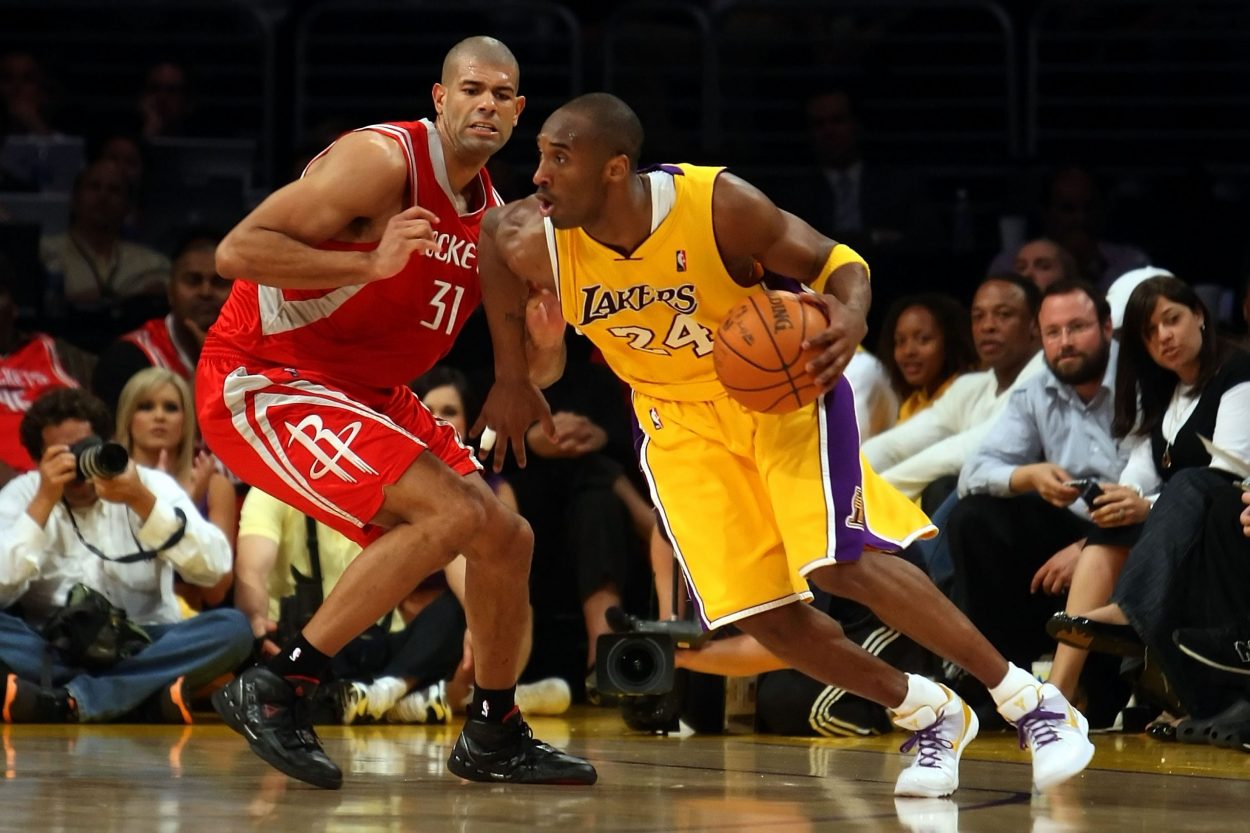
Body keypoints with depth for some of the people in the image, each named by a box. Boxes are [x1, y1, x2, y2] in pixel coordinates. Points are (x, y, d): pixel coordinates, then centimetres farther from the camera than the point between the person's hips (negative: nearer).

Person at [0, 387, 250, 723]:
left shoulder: (151, 484, 4)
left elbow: (214, 568, -10)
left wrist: (141, 500, -19)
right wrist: (44, 501, -14)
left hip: (143, 646, 1)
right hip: (52, 649, -1)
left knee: (232, 627, -27)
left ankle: (65, 703, -35)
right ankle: (144, 697, -41)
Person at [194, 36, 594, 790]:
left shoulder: (492, 212, 8)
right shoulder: (383, 162, -18)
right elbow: (237, 250, -25)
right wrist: (372, 263, -34)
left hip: (363, 393, 9)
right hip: (261, 380, -9)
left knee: (507, 539, 8)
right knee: (454, 513, -24)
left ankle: (495, 738, 26)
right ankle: (275, 689, -19)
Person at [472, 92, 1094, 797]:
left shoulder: (717, 203, -29)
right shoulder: (535, 246, -22)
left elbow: (836, 264, -17)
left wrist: (851, 316, -40)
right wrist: (512, 382, 3)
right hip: (680, 417, 4)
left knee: (841, 563, -21)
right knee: (759, 614, -4)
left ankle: (1033, 705, -8)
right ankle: (931, 717, 17)